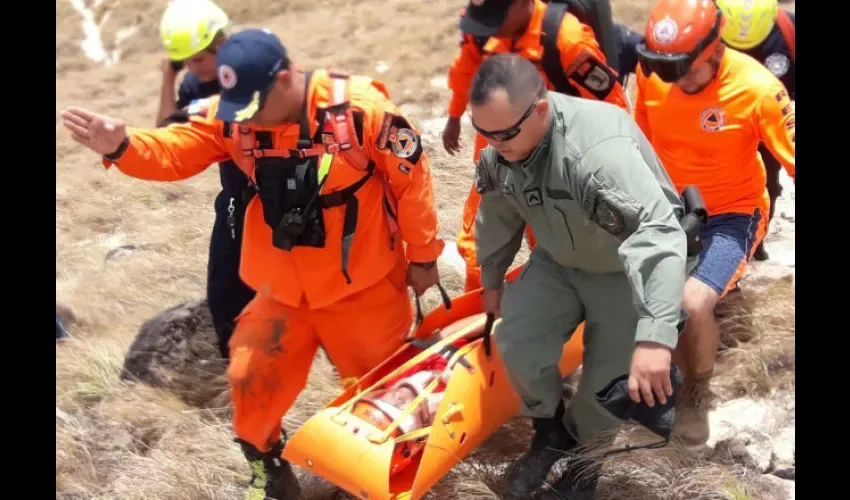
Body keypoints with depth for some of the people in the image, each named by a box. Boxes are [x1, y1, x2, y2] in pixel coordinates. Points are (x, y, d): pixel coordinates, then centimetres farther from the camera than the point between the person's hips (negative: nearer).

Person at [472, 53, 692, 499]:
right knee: (516, 341, -15)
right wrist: (491, 281, 20)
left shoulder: (598, 149, -41)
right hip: (559, 260, 5)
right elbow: (497, 218, 6)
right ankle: (551, 432, 13)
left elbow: (659, 235, -51)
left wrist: (655, 338, -58)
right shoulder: (499, 150, -15)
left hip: (628, 269, -5)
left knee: (608, 385, -7)